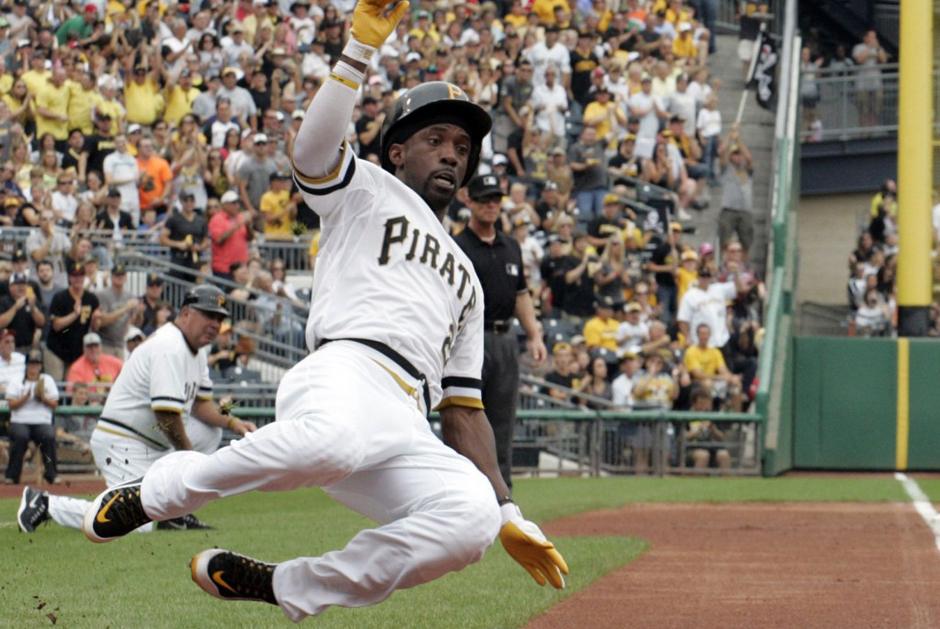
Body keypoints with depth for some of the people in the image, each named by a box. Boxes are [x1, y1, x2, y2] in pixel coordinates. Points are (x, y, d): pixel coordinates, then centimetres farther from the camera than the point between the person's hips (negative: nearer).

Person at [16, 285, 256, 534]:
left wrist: (232, 423, -1)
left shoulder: (196, 350, 13)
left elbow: (200, 403, 16)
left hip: (153, 443, 10)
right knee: (137, 526, -20)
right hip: (123, 444, -10)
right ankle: (46, 503, -7)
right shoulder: (170, 347, -19)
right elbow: (166, 412, -24)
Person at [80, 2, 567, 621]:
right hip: (345, 373, -5)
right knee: (335, 437, -43)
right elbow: (314, 146, -1)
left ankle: (287, 587, -17)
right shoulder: (363, 189, 25)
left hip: (408, 436, 5)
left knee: (472, 513, -29)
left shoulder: (465, 276, 39)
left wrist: (508, 514, 21)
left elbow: (463, 408, 33)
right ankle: (156, 491, -18)